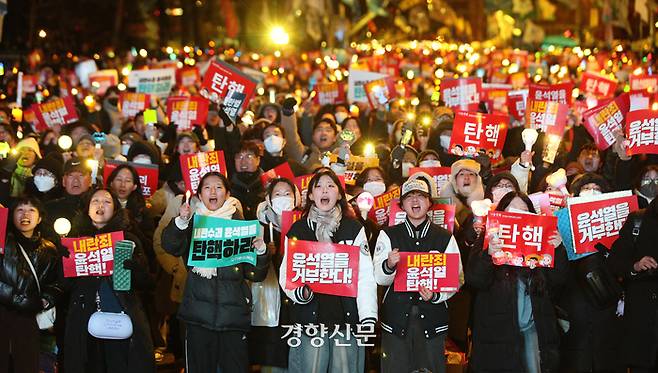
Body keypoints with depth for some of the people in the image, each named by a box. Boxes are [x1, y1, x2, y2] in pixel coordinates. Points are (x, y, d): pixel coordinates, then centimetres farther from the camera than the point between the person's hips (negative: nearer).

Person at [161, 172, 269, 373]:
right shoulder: (193, 224, 9)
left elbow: (255, 274, 9)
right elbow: (170, 246, -11)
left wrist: (260, 250, -9)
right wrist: (181, 221, -27)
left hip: (233, 315, 0)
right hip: (199, 316, 0)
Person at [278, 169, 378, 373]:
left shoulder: (354, 229, 7)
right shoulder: (297, 230, 8)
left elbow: (365, 276, 0)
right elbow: (286, 274, 5)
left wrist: (368, 317, -10)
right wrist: (300, 292, -17)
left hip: (347, 316, 0)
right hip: (309, 316, 0)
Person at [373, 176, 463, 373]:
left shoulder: (445, 238, 8)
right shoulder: (388, 235, 6)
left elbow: (456, 278, 5)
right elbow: (379, 278, 0)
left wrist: (436, 295, -13)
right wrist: (389, 265, -22)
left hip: (432, 319, 1)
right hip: (396, 317, 0)